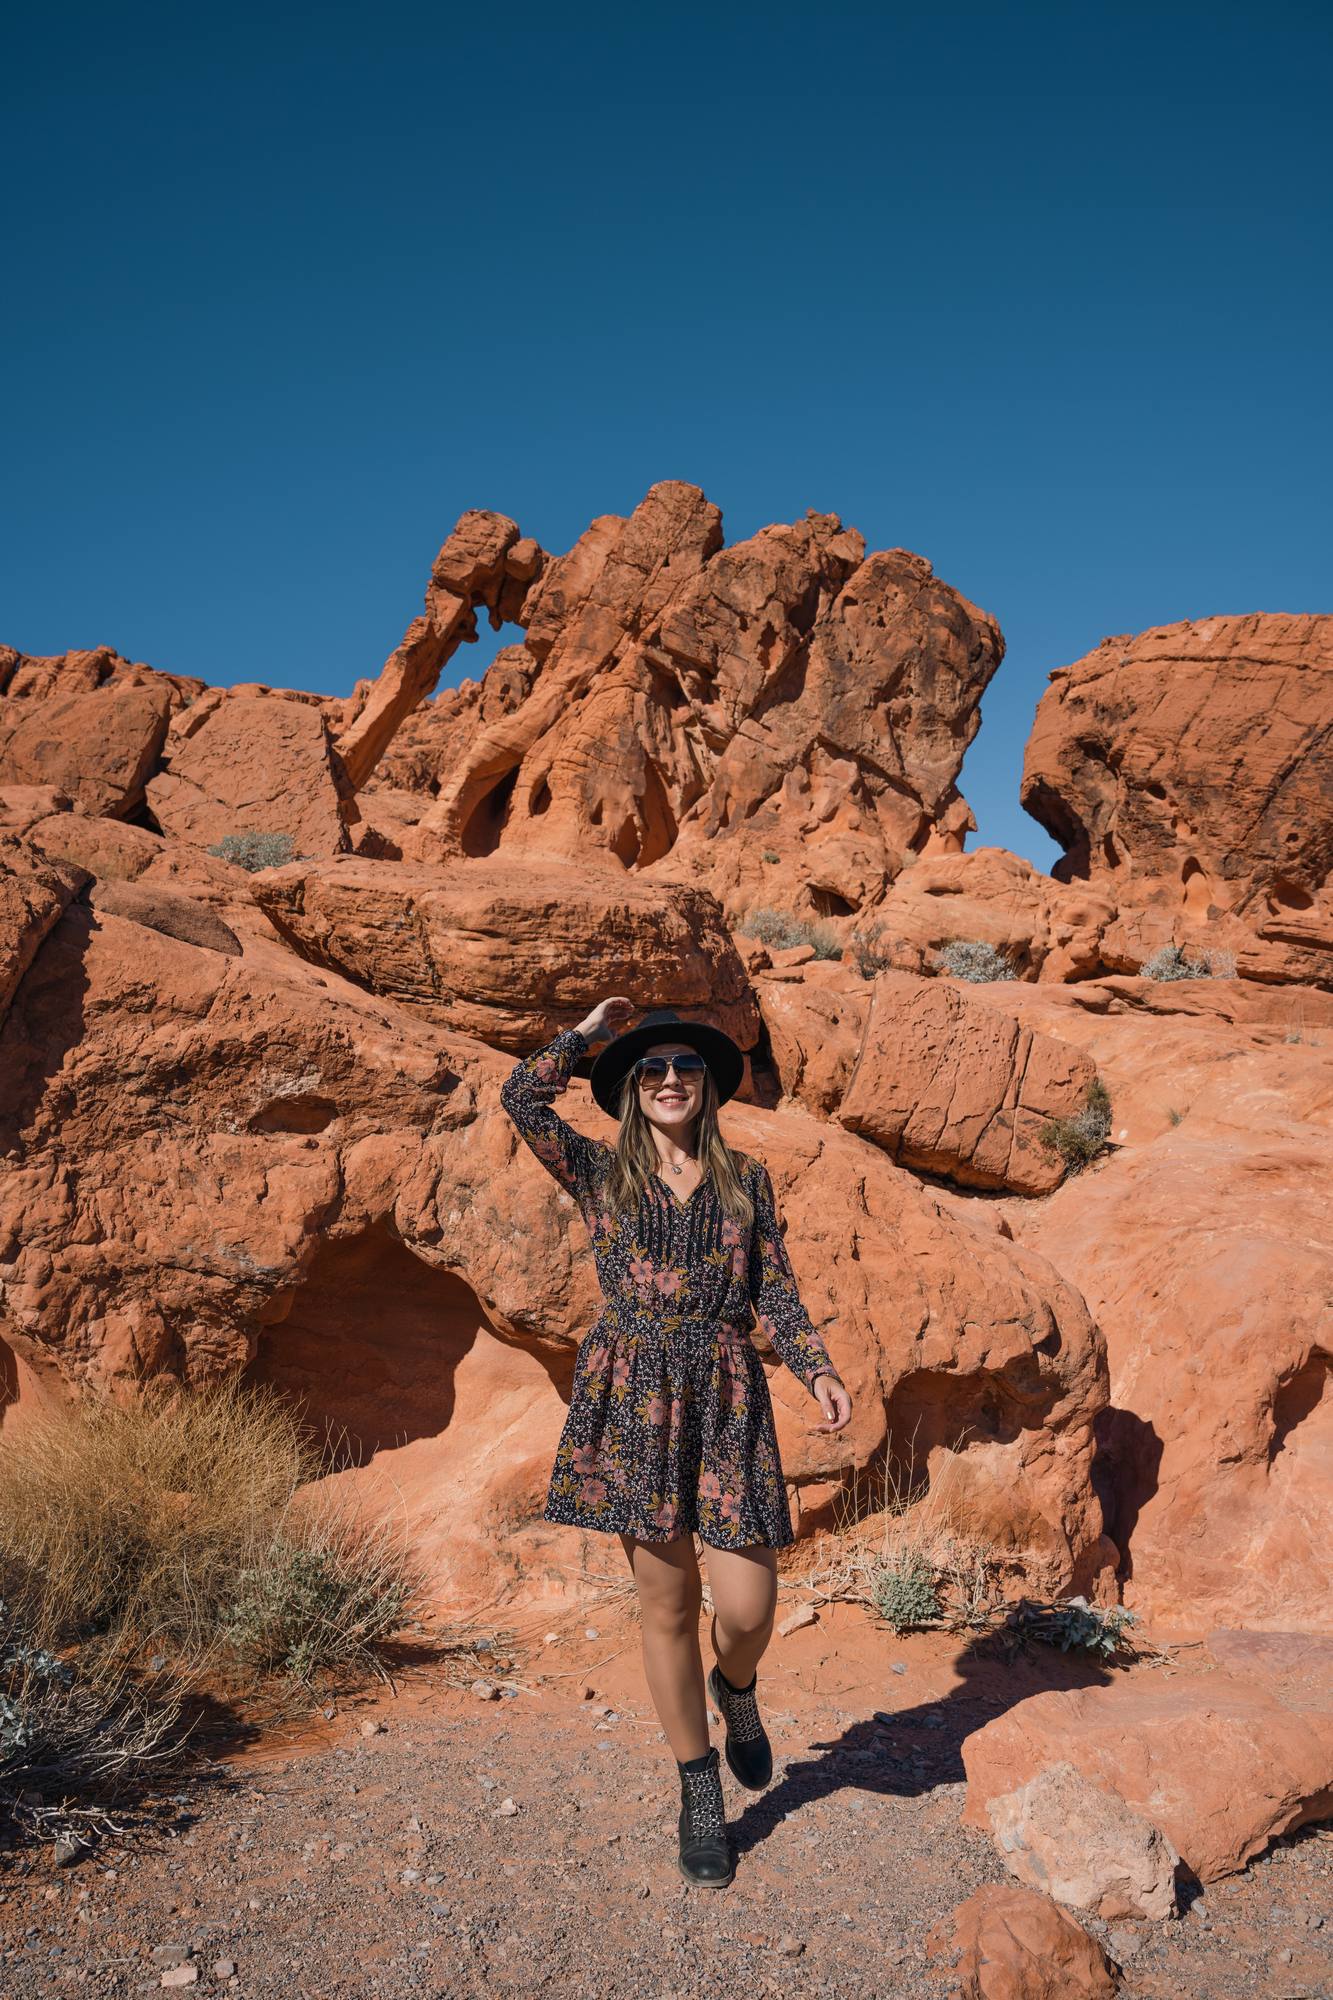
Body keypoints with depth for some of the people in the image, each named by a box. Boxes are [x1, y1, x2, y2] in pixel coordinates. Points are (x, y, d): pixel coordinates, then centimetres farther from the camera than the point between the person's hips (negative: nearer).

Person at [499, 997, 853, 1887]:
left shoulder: (747, 1178, 9)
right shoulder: (602, 1173, 5)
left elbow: (775, 1290, 9)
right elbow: (523, 1098, -8)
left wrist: (818, 1370, -4)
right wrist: (590, 1029, 3)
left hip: (726, 1396, 1)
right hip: (633, 1397, 0)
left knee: (748, 1606, -4)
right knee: (667, 1603, 6)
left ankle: (736, 1688, 33)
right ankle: (700, 1790, 24)